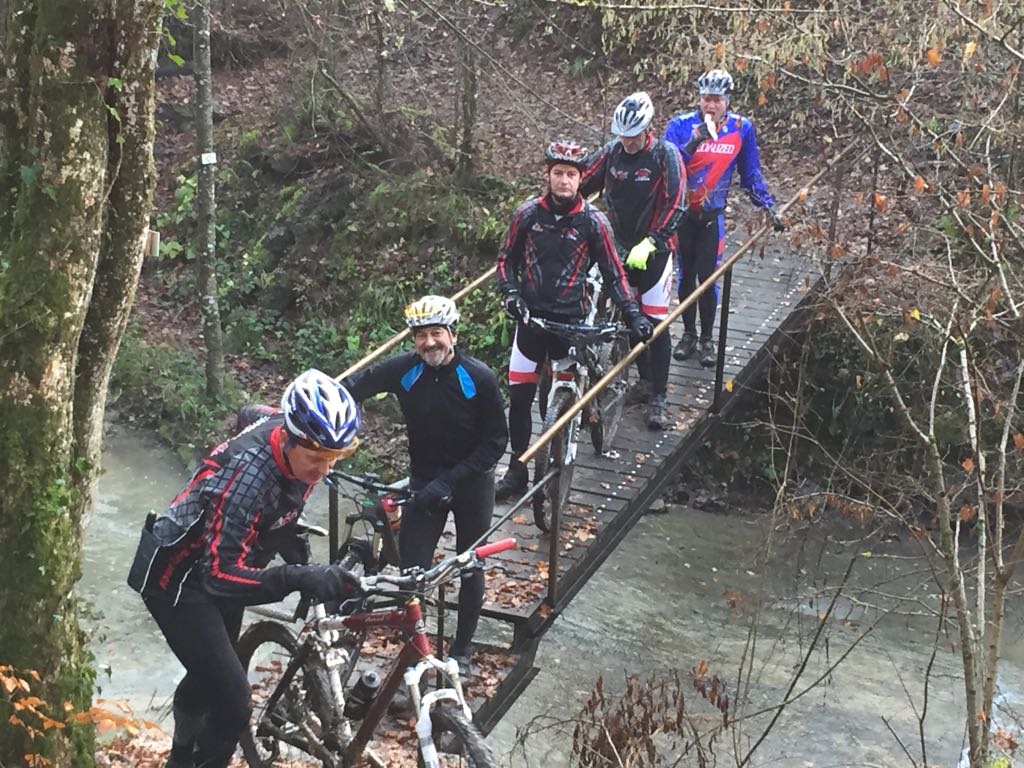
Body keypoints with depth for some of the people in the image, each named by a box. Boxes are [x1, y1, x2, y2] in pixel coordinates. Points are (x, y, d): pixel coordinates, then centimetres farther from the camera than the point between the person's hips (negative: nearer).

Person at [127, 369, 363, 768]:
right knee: (232, 700, -16)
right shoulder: (249, 472, -38)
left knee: (210, 675, 28)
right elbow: (221, 575, -40)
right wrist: (299, 578, -52)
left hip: (218, 569, 8)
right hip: (177, 577, -8)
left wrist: (308, 574, 5)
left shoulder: (296, 450, -15)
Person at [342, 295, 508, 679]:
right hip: (424, 481, 1)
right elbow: (353, 388, -10)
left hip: (471, 482, -1)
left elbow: (496, 441, -16)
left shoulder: (479, 378, -19)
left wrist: (449, 481, -24)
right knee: (412, 567, -7)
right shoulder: (404, 369, -14)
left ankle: (462, 651, 30)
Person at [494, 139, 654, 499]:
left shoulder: (593, 221, -6)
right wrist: (510, 293, -8)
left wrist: (633, 315, -10)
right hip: (531, 316, 2)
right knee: (519, 397, 3)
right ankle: (517, 468, 17)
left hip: (570, 320, -1)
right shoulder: (528, 214, -2)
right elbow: (507, 259, 9)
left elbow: (613, 273, 0)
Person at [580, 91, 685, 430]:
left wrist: (650, 243, -28)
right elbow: (581, 187, 0)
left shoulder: (666, 155, -13)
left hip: (654, 249, -4)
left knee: (656, 321, -5)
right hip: (622, 247, 4)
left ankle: (658, 399, 0)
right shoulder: (611, 152, -2)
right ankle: (645, 380, 28)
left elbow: (674, 206, -19)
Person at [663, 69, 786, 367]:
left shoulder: (741, 129, -4)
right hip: (681, 213, 0)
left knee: (707, 277, -2)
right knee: (686, 276, 10)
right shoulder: (681, 125, -10)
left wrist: (769, 208, 2)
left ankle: (707, 339, 14)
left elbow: (751, 174, 6)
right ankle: (688, 334, 25)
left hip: (712, 216, 0)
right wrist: (692, 143, -32)